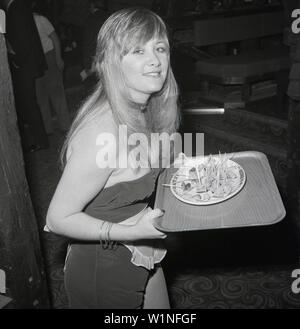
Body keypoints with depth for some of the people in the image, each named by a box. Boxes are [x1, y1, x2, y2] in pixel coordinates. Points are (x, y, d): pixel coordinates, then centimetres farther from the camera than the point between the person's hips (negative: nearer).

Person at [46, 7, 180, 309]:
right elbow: (58, 219, -25)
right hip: (105, 271, -7)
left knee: (162, 307, 28)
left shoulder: (143, 109, -6)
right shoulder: (102, 135, -33)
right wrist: (131, 232, -32)